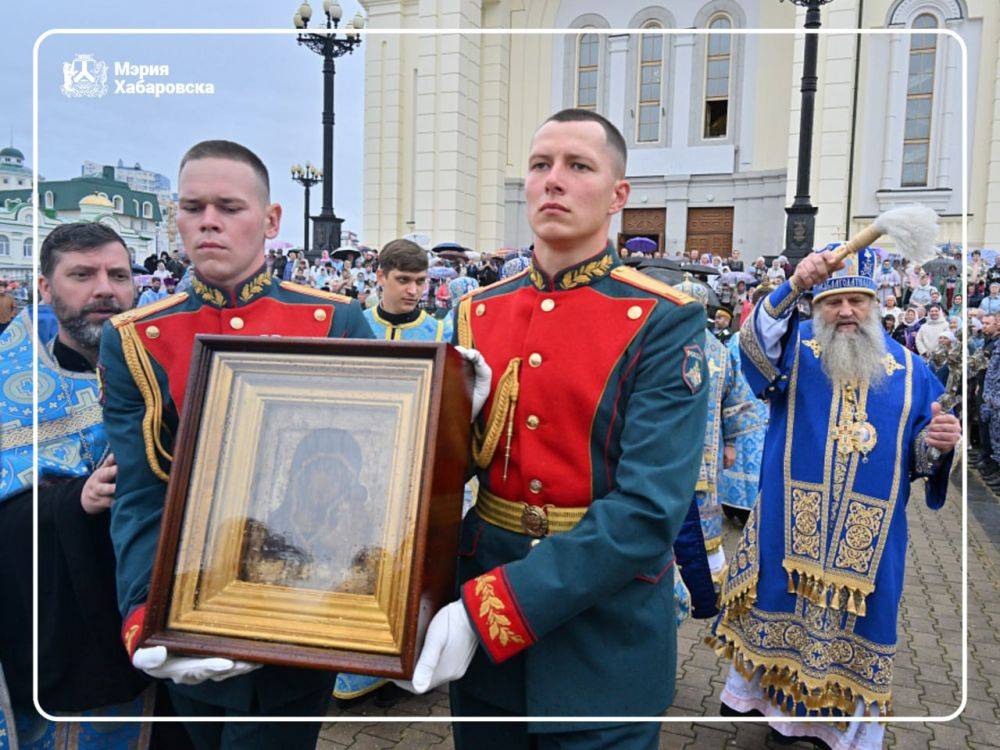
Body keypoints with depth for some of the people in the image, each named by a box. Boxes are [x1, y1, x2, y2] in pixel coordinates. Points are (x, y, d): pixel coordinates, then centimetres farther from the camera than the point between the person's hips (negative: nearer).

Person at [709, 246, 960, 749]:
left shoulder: (907, 368, 6)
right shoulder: (795, 348, 0)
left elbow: (917, 454, 7)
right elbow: (756, 342, -24)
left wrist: (937, 443, -17)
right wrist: (793, 286, -40)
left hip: (870, 536, 2)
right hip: (789, 527, -1)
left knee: (853, 627, 12)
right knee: (779, 608, 11)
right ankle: (756, 689, 36)